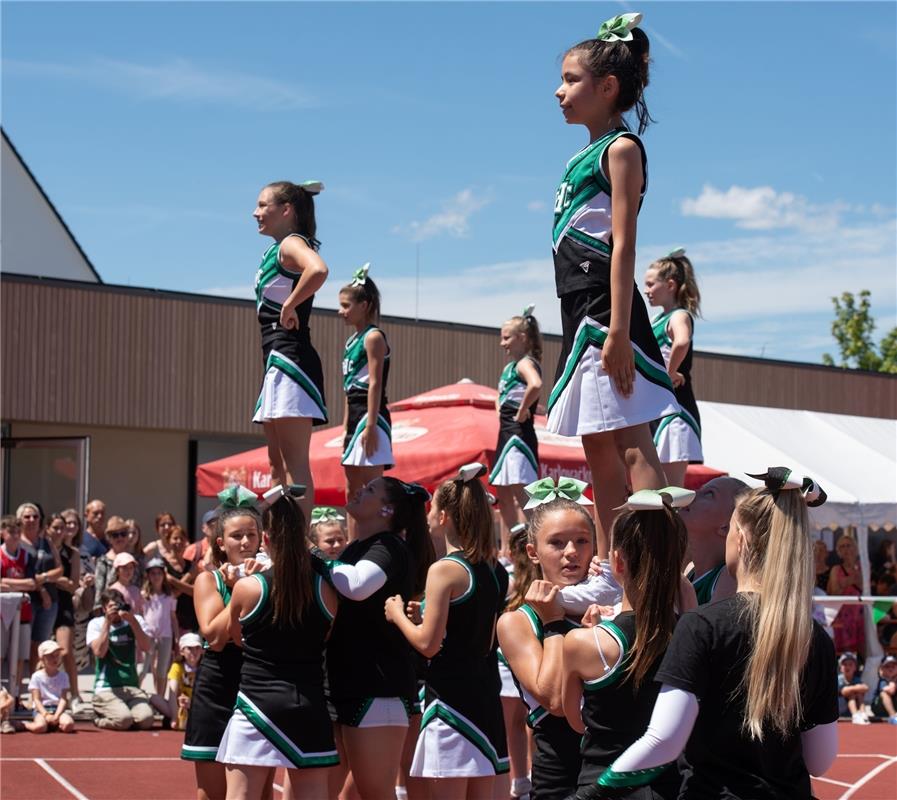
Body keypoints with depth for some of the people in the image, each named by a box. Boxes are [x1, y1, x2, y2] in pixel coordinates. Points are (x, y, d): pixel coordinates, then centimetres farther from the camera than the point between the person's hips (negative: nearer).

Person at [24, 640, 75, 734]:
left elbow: (63, 699, -1)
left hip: (58, 708, 2)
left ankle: (54, 725, 1)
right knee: (39, 727, -35)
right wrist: (46, 715, -17)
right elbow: (36, 699, -3)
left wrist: (56, 715, -17)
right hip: (41, 709, -2)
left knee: (68, 725, -32)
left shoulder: (63, 676, 7)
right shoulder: (37, 676, 1)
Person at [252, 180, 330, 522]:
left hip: (289, 359, -11)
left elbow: (319, 270, -32)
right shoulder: (277, 250, 20)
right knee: (278, 464, 12)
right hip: (278, 364, 11)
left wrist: (290, 307, -21)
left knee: (294, 464, -12)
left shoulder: (291, 244, -10)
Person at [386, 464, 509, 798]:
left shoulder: (445, 570, -13)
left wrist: (398, 615, 1)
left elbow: (428, 643, -15)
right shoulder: (495, 570, 10)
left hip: (450, 697, -8)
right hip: (485, 696, 8)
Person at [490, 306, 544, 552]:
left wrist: (522, 411, -23)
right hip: (506, 433, 10)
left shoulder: (525, 363, -11)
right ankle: (506, 549, 20)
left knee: (519, 495, -13)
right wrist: (500, 408, 15)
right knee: (503, 496, 14)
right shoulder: (509, 367, 18)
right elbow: (500, 397, 36)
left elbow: (536, 385, -35)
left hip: (519, 434, -10)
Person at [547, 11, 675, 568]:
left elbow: (623, 244, -15)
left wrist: (618, 331, -21)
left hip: (608, 306, -9)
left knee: (630, 444, -13)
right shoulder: (589, 155, 19)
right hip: (582, 308, 9)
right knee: (597, 443, 10)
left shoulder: (621, 148, -6)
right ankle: (608, 566, 14)